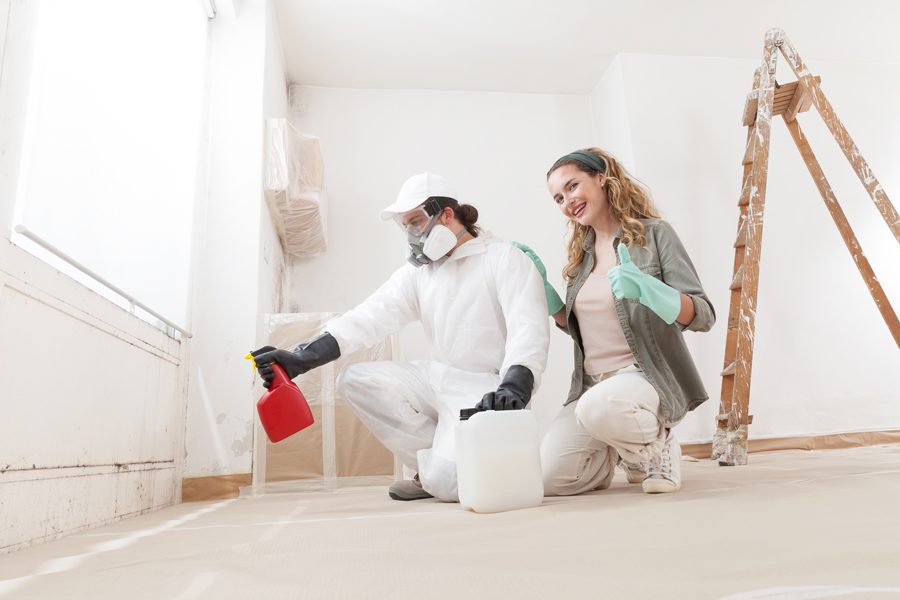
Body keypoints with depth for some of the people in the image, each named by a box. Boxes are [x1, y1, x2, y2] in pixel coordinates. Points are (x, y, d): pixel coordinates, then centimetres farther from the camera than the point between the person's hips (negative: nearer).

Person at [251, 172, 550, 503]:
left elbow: (529, 330, -18)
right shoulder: (418, 271, 12)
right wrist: (303, 357, -14)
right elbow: (372, 315, -1)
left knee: (447, 482, -26)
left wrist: (513, 388, -36)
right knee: (353, 380, -11)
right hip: (437, 378, 7)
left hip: (483, 391, -6)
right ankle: (442, 457, -2)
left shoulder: (505, 259, -6)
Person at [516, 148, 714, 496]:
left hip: (649, 378, -5)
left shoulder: (653, 234, -4)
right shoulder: (581, 252, 13)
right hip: (592, 385, 6)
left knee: (598, 407, -39)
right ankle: (628, 451, 16)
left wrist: (646, 288, -29)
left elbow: (704, 316, -10)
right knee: (547, 477, -12)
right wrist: (539, 281, 8)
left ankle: (657, 444, -4)